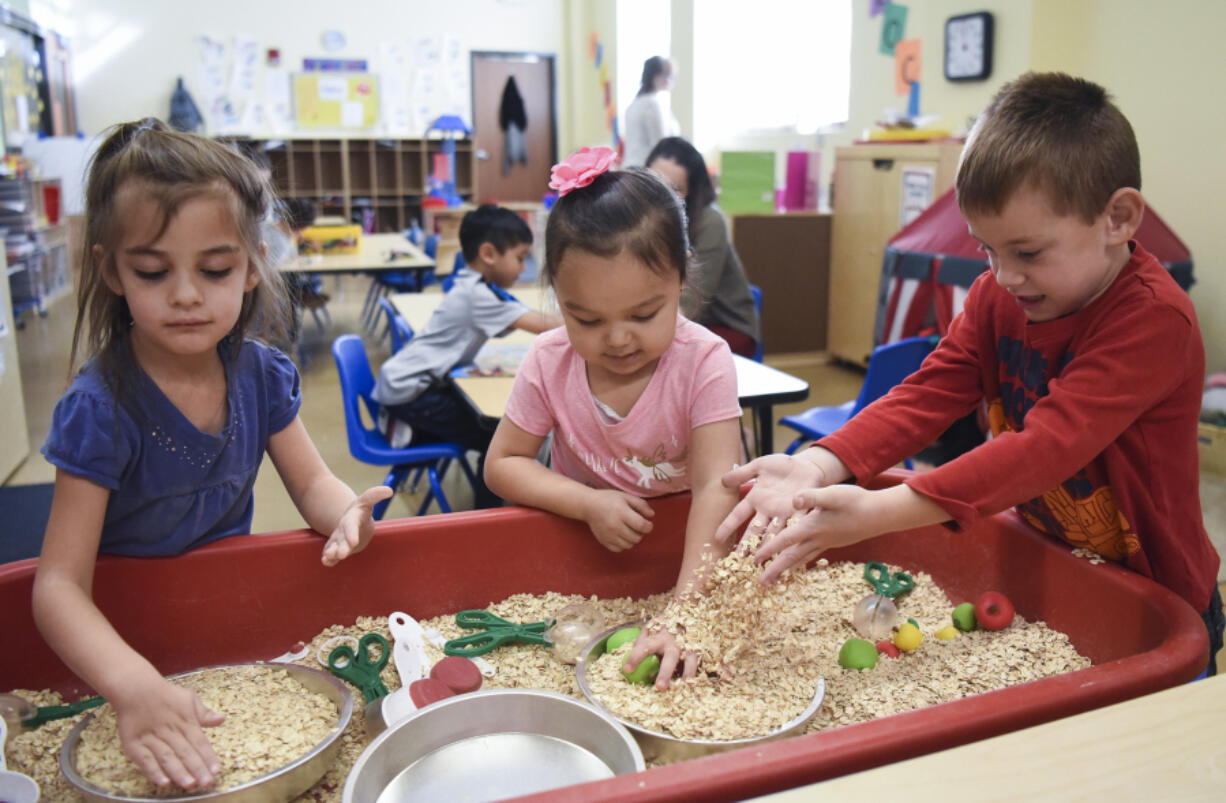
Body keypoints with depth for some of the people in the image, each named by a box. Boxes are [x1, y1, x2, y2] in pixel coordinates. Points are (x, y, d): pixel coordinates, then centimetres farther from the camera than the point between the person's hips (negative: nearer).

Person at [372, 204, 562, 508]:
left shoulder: (471, 286, 10)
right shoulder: (478, 294, -19)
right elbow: (538, 324, -24)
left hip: (403, 379, 10)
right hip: (408, 389, -9)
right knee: (496, 439, -9)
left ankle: (406, 428, 17)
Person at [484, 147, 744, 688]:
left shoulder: (704, 363, -22)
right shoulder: (549, 364, -13)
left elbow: (716, 488, -29)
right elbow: (502, 464, -5)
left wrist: (684, 611, -40)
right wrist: (589, 504, -22)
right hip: (581, 544, 1)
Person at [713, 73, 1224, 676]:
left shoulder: (1154, 319, -27)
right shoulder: (998, 295, -5)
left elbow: (1046, 447, -36)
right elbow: (927, 394, -14)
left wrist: (880, 512, -44)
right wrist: (817, 466, -31)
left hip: (1154, 607, -4)